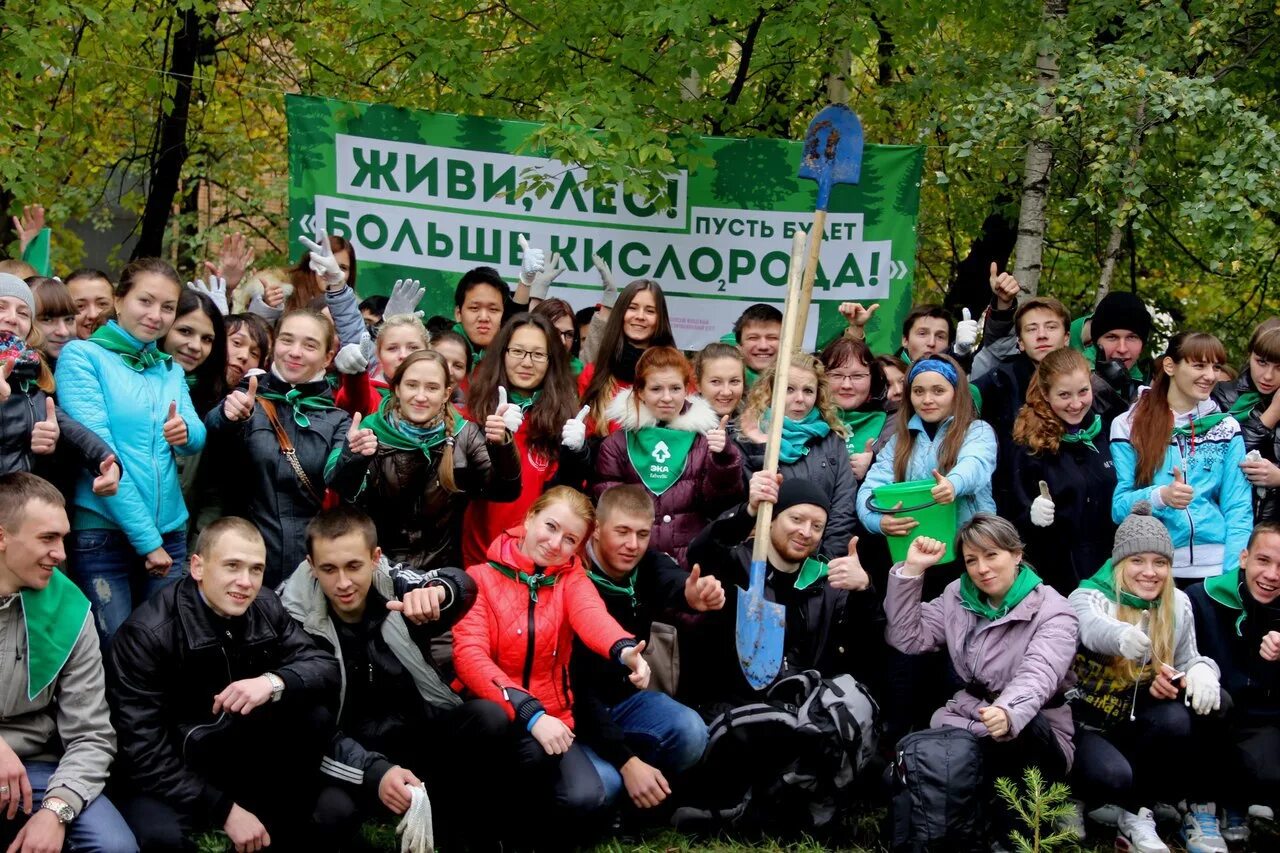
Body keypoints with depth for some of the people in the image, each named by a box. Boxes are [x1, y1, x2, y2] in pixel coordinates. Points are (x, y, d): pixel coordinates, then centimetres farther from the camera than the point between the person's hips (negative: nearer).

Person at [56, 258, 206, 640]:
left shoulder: (170, 369, 14)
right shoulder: (82, 356, -5)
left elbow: (197, 438, 5)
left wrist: (186, 431, -20)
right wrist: (146, 538, -16)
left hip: (171, 531, 5)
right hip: (101, 533, -5)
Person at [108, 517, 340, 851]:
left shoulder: (265, 609, -7)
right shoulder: (146, 634, -21)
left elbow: (326, 667, -10)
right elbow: (143, 752, -23)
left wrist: (273, 682, -32)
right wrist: (224, 810, -25)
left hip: (239, 757, 5)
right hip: (166, 775, -5)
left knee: (314, 717, -19)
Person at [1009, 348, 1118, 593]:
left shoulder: (1104, 435, 4)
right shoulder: (1030, 444, -9)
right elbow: (1015, 513, -8)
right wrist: (1032, 515, -28)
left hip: (1106, 570, 4)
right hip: (1056, 575, -4)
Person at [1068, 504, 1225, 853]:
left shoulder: (1178, 604, -1)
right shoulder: (1089, 597, -17)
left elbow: (1187, 660, 8)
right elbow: (1092, 627, -42)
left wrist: (1201, 669, -20)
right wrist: (1121, 636, -68)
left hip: (1136, 722, 4)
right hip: (1084, 723, -4)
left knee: (1175, 720, -29)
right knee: (1112, 776, -33)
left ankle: (1136, 811, -9)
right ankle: (1137, 810, 4)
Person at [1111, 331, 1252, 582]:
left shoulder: (1226, 428, 8)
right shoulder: (1128, 426, 1)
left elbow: (1238, 509, 3)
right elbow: (1118, 506, -2)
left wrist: (1236, 575, -9)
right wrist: (1160, 496, -22)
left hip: (1215, 568, 2)